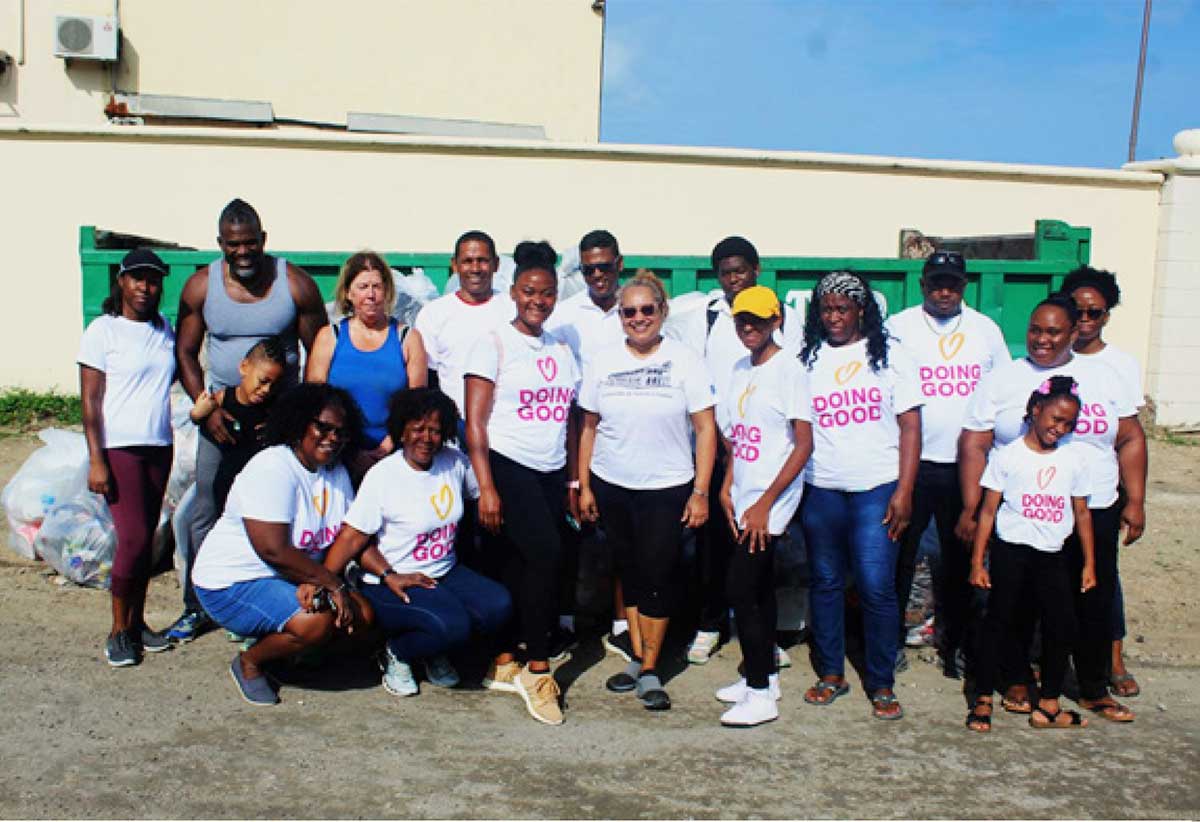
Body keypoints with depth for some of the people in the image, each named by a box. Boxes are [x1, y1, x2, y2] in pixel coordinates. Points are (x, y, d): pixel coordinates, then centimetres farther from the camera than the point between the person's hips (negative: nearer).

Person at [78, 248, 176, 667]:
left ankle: (137, 622, 19)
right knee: (134, 538, -10)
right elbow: (90, 401, -7)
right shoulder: (102, 331, -4)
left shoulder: (165, 330, 11)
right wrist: (96, 460, -13)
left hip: (159, 446, 5)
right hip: (119, 447, -5)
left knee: (145, 538, 9)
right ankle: (118, 630, 5)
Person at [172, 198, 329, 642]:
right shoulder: (201, 285, -4)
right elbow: (185, 352, 4)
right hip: (222, 410, 2)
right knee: (206, 512, 4)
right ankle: (197, 606, 16)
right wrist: (207, 409, -8)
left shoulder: (295, 284, -9)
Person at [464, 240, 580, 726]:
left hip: (551, 474, 5)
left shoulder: (562, 349, 14)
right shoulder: (494, 343, -2)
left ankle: (502, 665, 17)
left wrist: (574, 482, 11)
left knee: (518, 569, 4)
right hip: (507, 467, -5)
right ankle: (538, 668, -5)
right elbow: (474, 422, -7)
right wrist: (486, 488, -14)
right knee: (546, 555, -18)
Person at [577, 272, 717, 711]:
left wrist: (700, 491, -9)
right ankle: (638, 658, 23)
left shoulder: (685, 360, -5)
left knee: (658, 575, -4)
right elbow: (589, 427, 9)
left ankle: (649, 671, 8)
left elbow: (706, 429, -5)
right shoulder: (604, 361, 3)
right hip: (611, 486, 3)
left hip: (667, 489, -3)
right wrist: (584, 486, 5)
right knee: (629, 571, 11)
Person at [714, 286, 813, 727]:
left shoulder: (788, 370, -11)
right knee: (759, 588, 15)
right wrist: (727, 488, 7)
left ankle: (760, 695, 1)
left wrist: (764, 504, -16)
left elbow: (804, 445, -15)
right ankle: (765, 676, 28)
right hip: (744, 502, 7)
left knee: (741, 591, -9)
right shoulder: (741, 369, 11)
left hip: (770, 504, -7)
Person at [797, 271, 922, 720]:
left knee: (876, 586, -4)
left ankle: (881, 683, 9)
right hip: (821, 489, 2)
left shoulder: (889, 355, 3)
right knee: (825, 582, 9)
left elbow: (910, 426, 1)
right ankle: (831, 673, 23)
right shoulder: (806, 359, 8)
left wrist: (904, 490, -7)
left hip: (877, 488, -2)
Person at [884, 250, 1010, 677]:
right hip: (911, 461, -2)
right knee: (900, 554, 4)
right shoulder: (898, 327, 0)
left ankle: (954, 643, 24)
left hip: (967, 465, 3)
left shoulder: (986, 329, 9)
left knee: (960, 559, 11)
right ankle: (892, 640, 17)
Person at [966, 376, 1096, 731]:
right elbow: (988, 510, -3)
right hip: (1010, 552, -3)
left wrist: (1089, 563, 11)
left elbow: (1081, 512, 12)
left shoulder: (1076, 456, 5)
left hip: (1051, 556, 3)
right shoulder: (1008, 455, -4)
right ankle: (983, 700, 14)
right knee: (998, 624, 3)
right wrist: (978, 561, -6)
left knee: (1062, 627, 2)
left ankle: (1048, 705, 16)